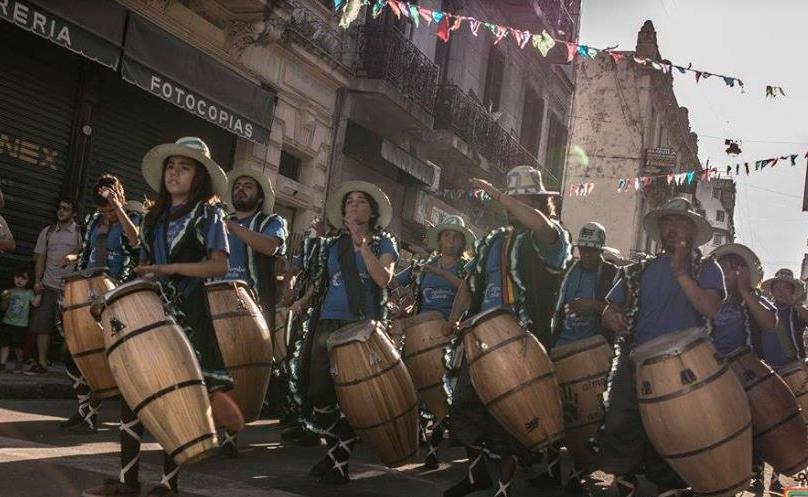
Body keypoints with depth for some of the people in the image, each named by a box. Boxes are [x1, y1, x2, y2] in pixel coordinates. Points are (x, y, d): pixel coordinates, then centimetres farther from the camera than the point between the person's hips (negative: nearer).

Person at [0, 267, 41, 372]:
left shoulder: (29, 293, 2)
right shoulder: (9, 292, 6)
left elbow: (35, 303, -12)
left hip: (21, 325, -2)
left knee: (18, 346, 1)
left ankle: (18, 365, 17)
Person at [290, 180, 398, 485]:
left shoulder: (383, 243, 9)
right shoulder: (330, 245, 17)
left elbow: (384, 279, -9)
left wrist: (362, 243, -9)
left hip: (363, 326, -3)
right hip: (327, 324, 3)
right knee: (317, 393, -4)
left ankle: (338, 460, 10)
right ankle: (340, 448, 17)